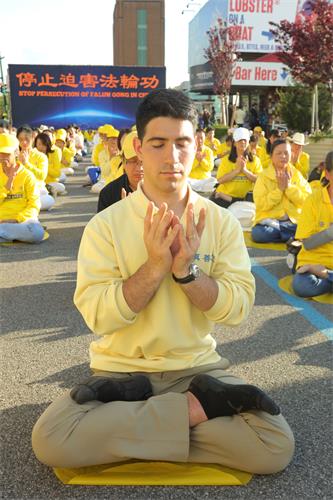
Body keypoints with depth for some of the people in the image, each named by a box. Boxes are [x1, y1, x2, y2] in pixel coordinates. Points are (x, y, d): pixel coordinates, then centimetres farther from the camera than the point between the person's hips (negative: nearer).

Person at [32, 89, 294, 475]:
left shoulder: (221, 221, -2)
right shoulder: (106, 223, -7)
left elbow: (238, 309, -7)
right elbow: (97, 316, -14)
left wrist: (186, 271, -23)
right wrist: (155, 267, -24)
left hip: (198, 367, 1)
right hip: (120, 368, 0)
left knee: (276, 447, -20)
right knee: (50, 439, -26)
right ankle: (197, 406, -14)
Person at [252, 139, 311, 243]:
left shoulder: (297, 174, 8)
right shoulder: (263, 176, -1)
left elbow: (307, 201, -1)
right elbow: (260, 205, -11)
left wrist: (289, 186, -11)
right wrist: (279, 188, -15)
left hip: (294, 221, 1)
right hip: (269, 221, 0)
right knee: (258, 233, -34)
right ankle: (294, 236, -13)